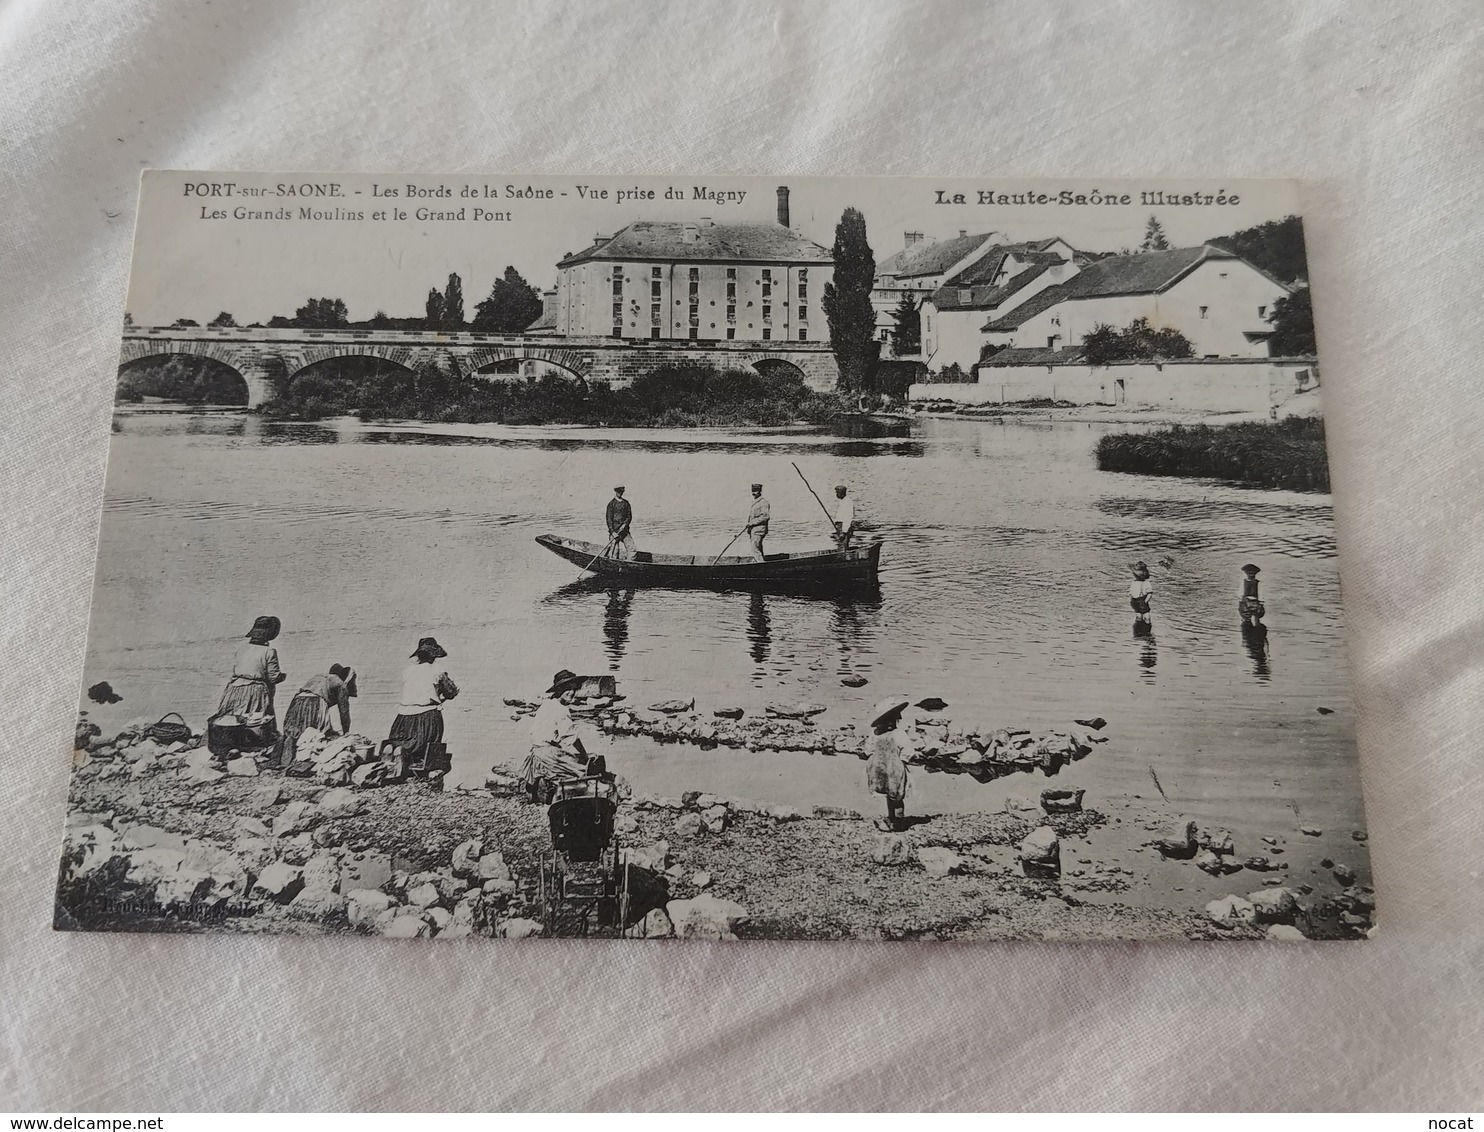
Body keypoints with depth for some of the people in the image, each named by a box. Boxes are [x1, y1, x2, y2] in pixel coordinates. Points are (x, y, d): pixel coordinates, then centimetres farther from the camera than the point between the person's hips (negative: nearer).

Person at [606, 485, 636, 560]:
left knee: (632, 548, -3)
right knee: (615, 550, -7)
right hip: (614, 530, -5)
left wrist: (624, 524, -12)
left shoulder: (626, 503, 11)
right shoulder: (611, 504, -4)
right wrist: (612, 532, -16)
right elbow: (609, 519, -8)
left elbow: (629, 516, 8)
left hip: (624, 530, 5)